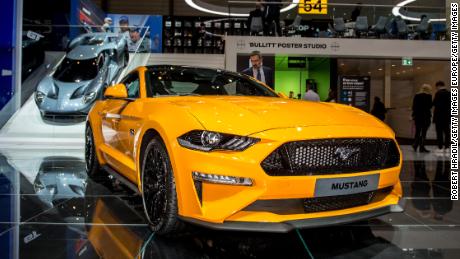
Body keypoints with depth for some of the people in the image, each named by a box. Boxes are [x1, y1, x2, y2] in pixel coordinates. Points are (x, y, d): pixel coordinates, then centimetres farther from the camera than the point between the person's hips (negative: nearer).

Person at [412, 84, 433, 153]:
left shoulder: (416, 96, 6)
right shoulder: (428, 96, -7)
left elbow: (413, 106, 7)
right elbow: (430, 106, -7)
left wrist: (413, 115, 14)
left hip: (417, 116, 4)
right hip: (426, 115, -4)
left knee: (417, 131, 15)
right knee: (424, 132, -1)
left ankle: (415, 145, 13)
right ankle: (422, 147, 0)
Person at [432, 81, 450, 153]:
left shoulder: (438, 93, -10)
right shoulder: (449, 93, 9)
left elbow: (434, 103, -11)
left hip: (439, 116, -6)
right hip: (447, 116, 6)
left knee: (439, 132, -4)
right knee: (447, 132, 8)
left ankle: (440, 147, -5)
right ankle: (446, 147, 8)